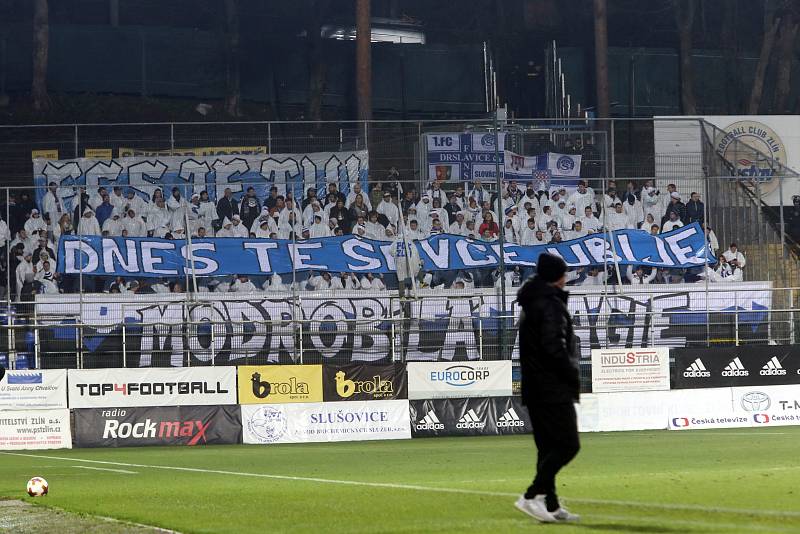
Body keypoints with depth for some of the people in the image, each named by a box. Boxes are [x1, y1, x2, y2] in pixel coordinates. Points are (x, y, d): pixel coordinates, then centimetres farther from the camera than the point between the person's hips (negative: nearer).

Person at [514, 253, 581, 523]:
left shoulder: (529, 303, 17)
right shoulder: (551, 304, -13)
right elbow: (554, 347, -22)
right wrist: (572, 375, -10)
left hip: (534, 388, 10)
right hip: (554, 389, -10)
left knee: (548, 447, 12)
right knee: (567, 444, -9)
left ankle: (550, 505, 11)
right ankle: (533, 495, -16)